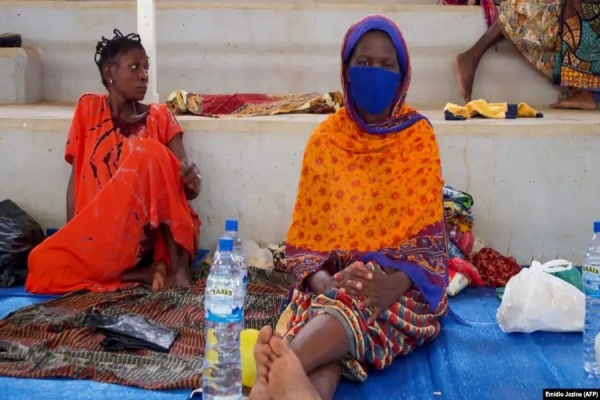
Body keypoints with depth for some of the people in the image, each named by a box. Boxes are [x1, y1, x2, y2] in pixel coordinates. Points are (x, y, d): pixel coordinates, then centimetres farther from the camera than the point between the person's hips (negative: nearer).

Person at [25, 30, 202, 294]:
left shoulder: (159, 117, 4)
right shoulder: (89, 109, 7)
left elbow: (185, 188, -2)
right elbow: (76, 176, 3)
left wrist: (192, 180, -28)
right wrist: (71, 238, -8)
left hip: (153, 232, -1)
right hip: (99, 234, 2)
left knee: (150, 153, -27)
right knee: (43, 265, -24)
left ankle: (177, 263, -25)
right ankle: (146, 273, -17)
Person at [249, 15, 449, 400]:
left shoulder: (419, 137, 2)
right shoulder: (325, 139, 7)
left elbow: (426, 232, -4)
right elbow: (306, 233, 3)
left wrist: (393, 284, -25)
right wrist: (326, 281, -20)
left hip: (401, 280, -1)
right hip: (334, 276, 1)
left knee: (351, 306, -39)